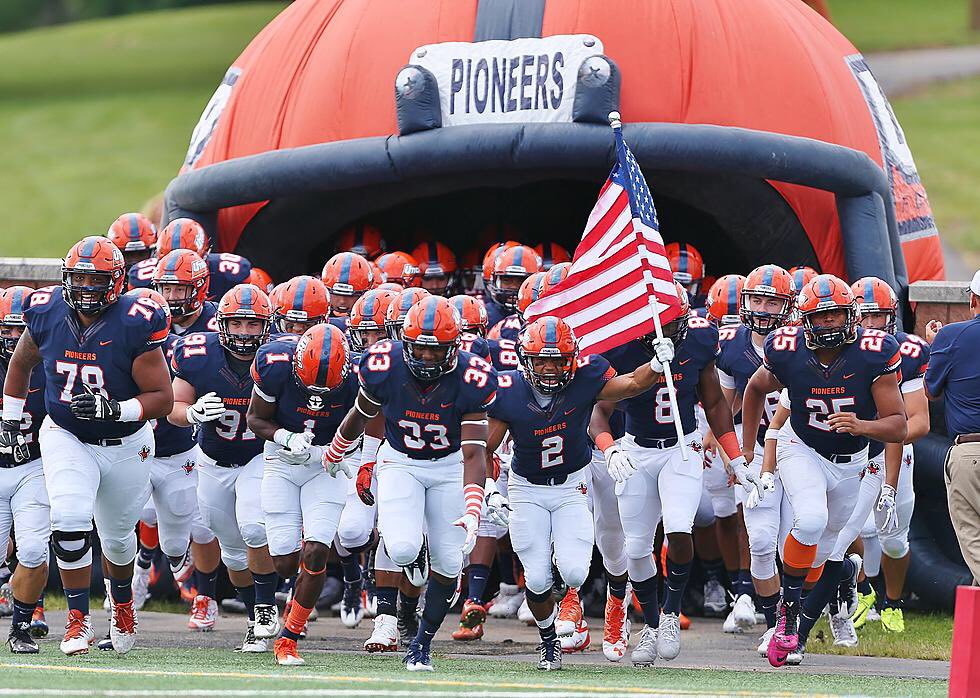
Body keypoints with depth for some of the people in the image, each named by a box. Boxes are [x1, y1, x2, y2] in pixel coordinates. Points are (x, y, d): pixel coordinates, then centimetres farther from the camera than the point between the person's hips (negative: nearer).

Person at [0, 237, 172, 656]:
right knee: (69, 521, -22)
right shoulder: (47, 315, -11)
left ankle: (123, 602, 48)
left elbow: (162, 399, -20)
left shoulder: (134, 326, -23)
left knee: (117, 535, 17)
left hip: (125, 445, -1)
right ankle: (79, 619, -10)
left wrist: (115, 409, -34)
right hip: (65, 437, 1)